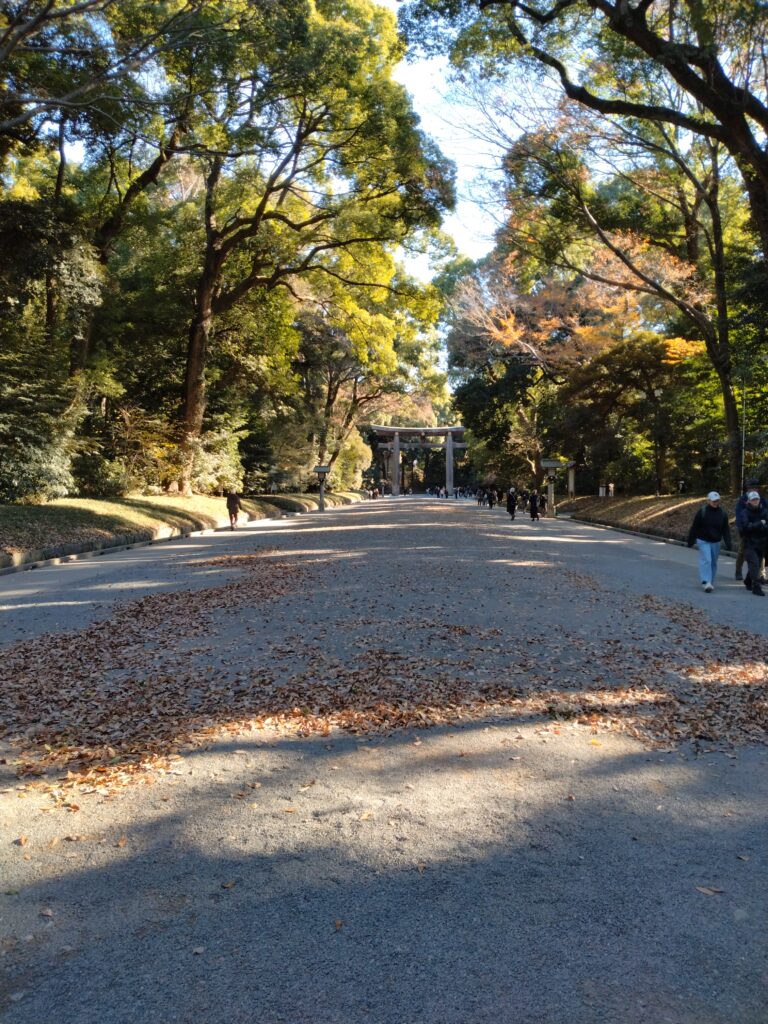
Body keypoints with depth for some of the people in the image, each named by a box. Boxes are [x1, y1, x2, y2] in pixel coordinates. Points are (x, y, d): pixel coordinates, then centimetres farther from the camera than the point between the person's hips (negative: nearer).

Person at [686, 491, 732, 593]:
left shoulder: (723, 513, 1)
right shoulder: (702, 512, -10)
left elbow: (726, 530, 3)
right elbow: (694, 527, -5)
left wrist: (728, 543, -6)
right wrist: (690, 541, -3)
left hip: (716, 542, 4)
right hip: (703, 541, -4)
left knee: (713, 562, 11)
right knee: (706, 560, -16)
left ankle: (711, 583, 23)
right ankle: (706, 582, -20)